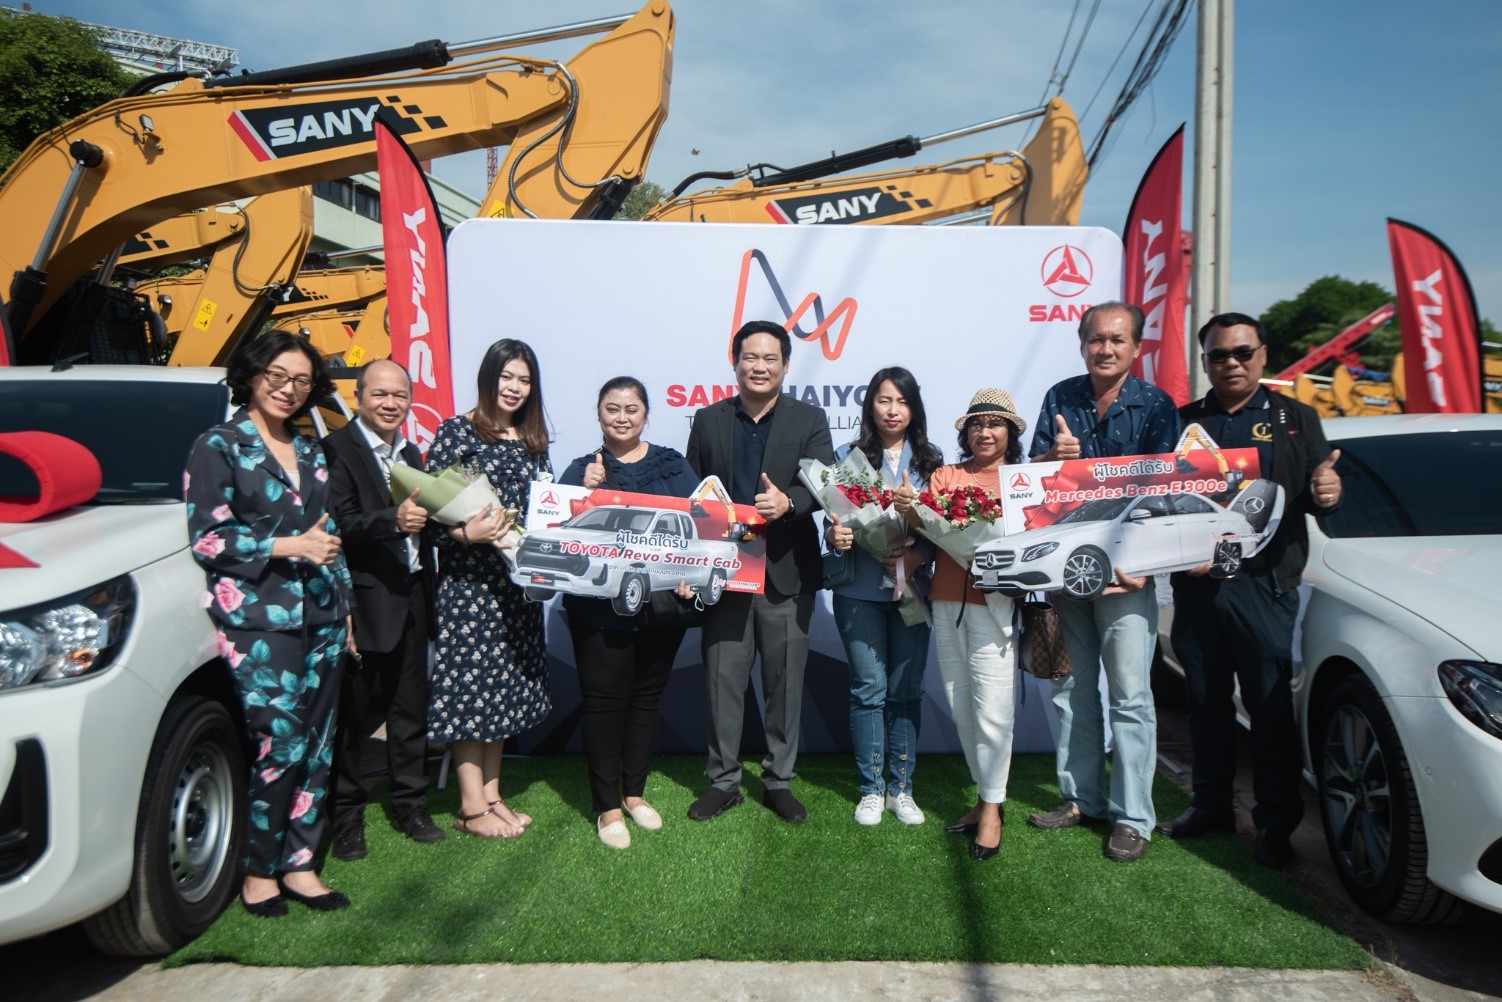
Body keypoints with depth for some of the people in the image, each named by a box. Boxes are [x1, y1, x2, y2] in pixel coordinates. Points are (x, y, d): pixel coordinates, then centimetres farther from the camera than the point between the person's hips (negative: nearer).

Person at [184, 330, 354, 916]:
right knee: (280, 745, -9)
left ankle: (298, 863, 16)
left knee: (317, 746, 5)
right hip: (259, 619, -6)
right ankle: (258, 870, 9)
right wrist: (288, 545, -13)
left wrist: (345, 605, 16)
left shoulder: (311, 454, 17)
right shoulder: (219, 446, 0)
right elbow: (206, 537, -8)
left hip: (320, 618, 6)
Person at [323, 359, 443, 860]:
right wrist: (393, 520, -33)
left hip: (411, 598, 7)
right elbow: (340, 527, -19)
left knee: (411, 710, 15)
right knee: (352, 714, 3)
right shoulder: (336, 451, -9)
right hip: (365, 601, -7)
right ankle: (346, 817, 17)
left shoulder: (411, 454, 17)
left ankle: (411, 805, 27)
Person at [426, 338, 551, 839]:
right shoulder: (456, 431, -5)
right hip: (467, 578, -6)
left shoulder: (533, 441, 13)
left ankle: (492, 793, 22)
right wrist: (467, 533, -26)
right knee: (470, 683, -2)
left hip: (517, 579, 6)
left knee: (504, 685, 11)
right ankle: (471, 806, 8)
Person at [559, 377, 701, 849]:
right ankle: (608, 807, 14)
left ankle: (634, 792, 29)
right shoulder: (581, 469, 3)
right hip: (600, 608, -2)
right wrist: (587, 491, -20)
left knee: (647, 696, 13)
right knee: (604, 700, 1)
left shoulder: (673, 465, 6)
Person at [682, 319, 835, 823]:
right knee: (723, 679, 6)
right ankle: (723, 781, 21)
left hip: (786, 573, -1)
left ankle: (778, 781, 23)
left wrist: (788, 501, -29)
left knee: (785, 682, 7)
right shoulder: (708, 420, 9)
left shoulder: (809, 419, 4)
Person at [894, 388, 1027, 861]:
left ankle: (993, 808, 7)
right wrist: (909, 509, -21)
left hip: (995, 601, -4)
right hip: (947, 601, 4)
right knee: (961, 710, 10)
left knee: (992, 710, -7)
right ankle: (984, 798, 24)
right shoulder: (945, 476, 13)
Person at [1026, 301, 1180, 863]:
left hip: (1125, 568, -4)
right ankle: (1081, 799, 24)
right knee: (1072, 689, 11)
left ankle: (1132, 818, 6)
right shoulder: (1060, 399, 8)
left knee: (1129, 694, -3)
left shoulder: (1155, 406, -2)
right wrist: (1054, 455, -19)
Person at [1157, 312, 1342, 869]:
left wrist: (1327, 493, -19)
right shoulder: (1183, 422, 11)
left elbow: (1319, 492, 4)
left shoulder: (1294, 419, 9)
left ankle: (1275, 823, 12)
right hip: (1194, 583, 2)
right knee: (1206, 700, 11)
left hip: (1263, 583, -2)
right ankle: (1211, 805, 25)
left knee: (1270, 706, 1)